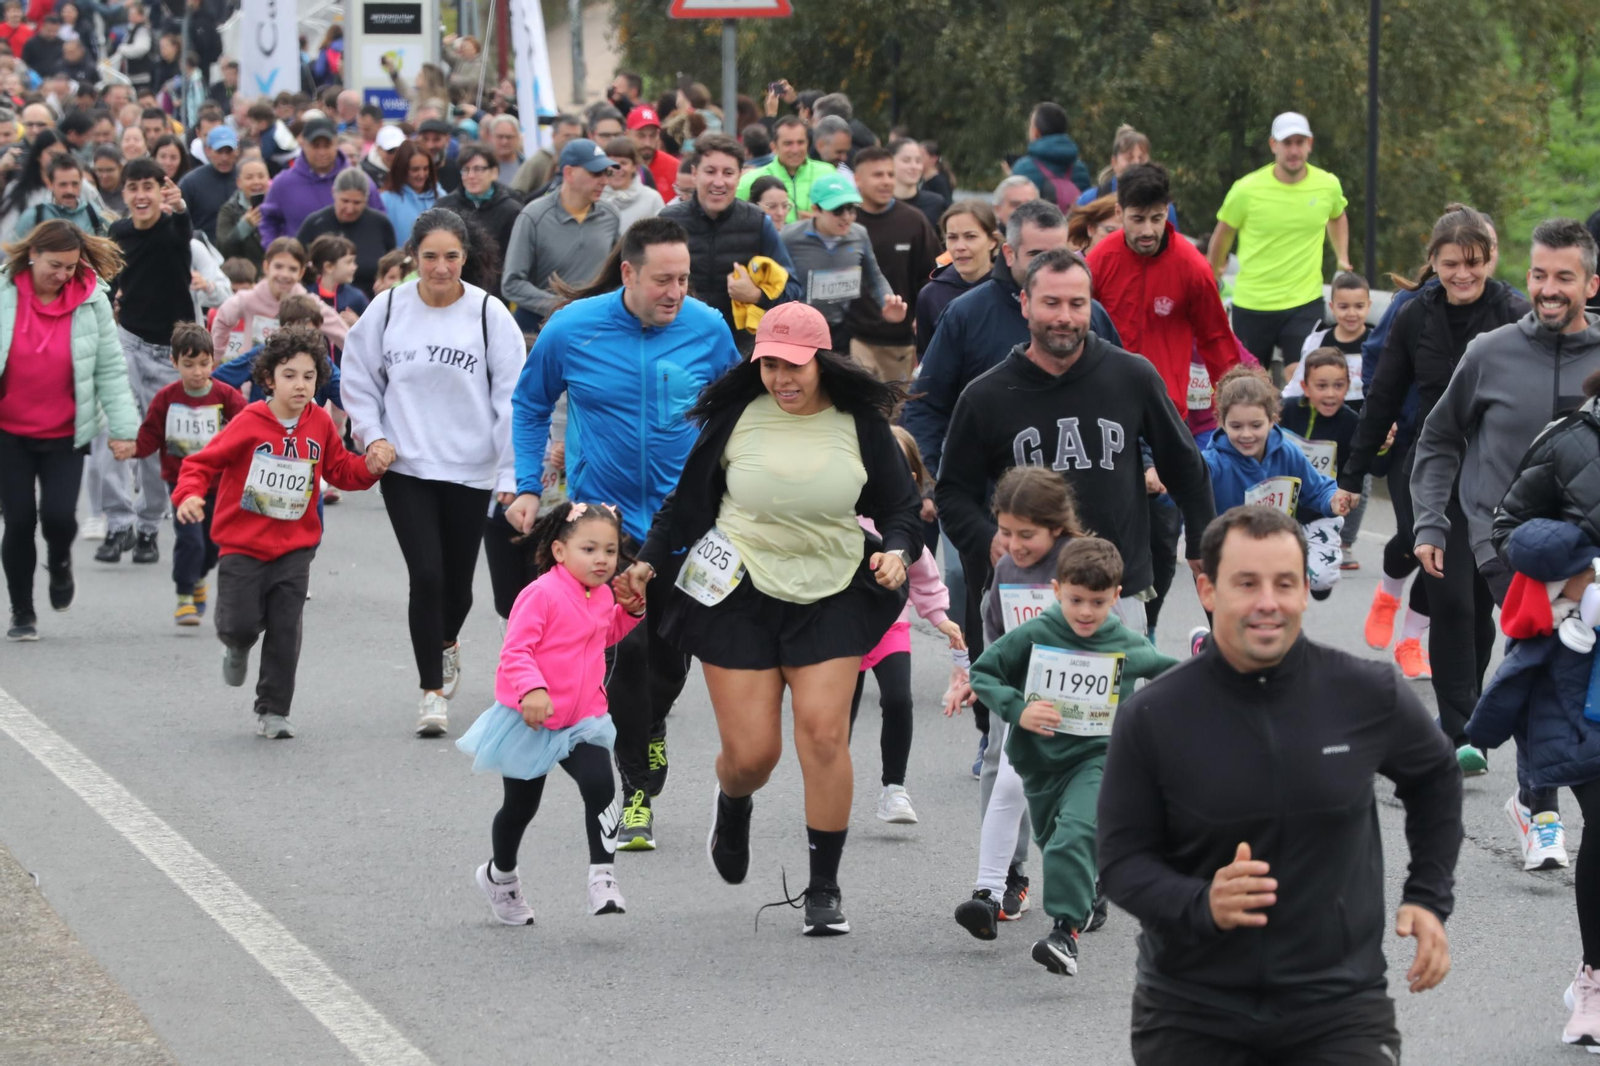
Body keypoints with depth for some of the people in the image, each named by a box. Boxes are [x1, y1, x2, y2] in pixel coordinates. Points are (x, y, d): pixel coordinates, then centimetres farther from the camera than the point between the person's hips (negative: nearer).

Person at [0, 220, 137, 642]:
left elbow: (110, 370, -3)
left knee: (59, 515, -12)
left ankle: (59, 562, 25)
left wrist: (124, 428, -8)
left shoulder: (91, 301, -5)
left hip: (64, 434, 0)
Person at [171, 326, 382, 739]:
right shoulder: (249, 424, -12)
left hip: (294, 548, 3)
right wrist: (189, 494, -28)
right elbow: (203, 461, -10)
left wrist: (369, 467, -6)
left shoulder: (320, 424, 1)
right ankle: (238, 646, 34)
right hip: (242, 544, -3)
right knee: (240, 624, -5)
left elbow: (340, 469, 14)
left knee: (285, 631, -2)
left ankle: (273, 712, 10)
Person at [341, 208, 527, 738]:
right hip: (405, 468, 0)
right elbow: (359, 377, 11)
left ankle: (446, 643, 46)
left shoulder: (489, 314, -7)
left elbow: (512, 396, -4)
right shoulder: (388, 310, -3)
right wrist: (372, 435, -2)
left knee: (457, 580, 12)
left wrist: (511, 474, -7)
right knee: (426, 575, -12)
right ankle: (432, 690, -2)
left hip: (470, 469, 0)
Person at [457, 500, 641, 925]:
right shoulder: (543, 594, -20)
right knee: (521, 805, 12)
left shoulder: (602, 596, 4)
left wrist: (632, 609, 9)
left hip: (582, 721, 5)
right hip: (530, 721, -5)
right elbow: (515, 650, -25)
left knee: (600, 786, -19)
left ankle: (602, 878, -15)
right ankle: (500, 875, 38)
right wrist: (532, 689, -41)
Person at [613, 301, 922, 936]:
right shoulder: (736, 416, -3)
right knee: (750, 752, -3)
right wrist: (651, 560, 1)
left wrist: (897, 550, -15)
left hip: (832, 597, 0)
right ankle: (733, 807, 38)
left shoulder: (860, 425, -2)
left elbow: (901, 506, 5)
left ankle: (823, 889, 0)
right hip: (739, 596, 0)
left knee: (823, 734, -12)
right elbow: (690, 496, 8)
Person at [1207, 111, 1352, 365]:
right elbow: (1224, 232, 7)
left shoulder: (1328, 185, -3)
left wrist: (1342, 258, 14)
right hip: (1251, 305, 0)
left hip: (1305, 303, 0)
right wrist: (1211, 277, 17)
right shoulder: (1247, 189, -10)